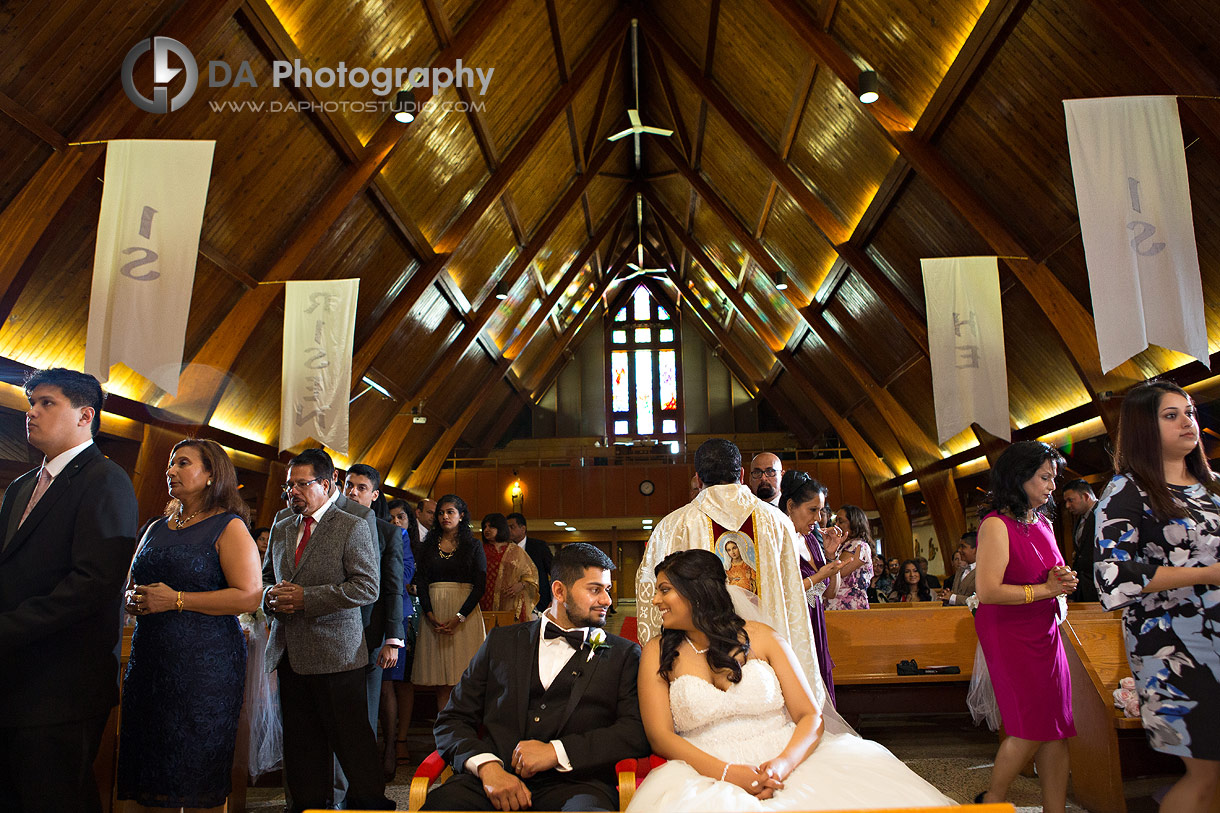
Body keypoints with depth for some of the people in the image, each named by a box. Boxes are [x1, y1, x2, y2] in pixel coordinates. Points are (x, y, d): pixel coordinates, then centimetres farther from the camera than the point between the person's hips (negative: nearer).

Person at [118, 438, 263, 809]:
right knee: (147, 774, 10)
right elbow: (134, 585, 26)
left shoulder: (229, 527, -5)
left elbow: (248, 597, -14)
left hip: (204, 664, -6)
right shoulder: (156, 528, 16)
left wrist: (177, 600, -16)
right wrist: (133, 599, 2)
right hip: (149, 660, 6)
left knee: (198, 778, 0)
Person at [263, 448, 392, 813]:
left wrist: (305, 598, -17)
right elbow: (265, 578, 24)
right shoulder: (280, 529, 14)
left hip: (335, 651, -6)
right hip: (289, 653, 6)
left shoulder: (353, 528, -6)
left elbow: (367, 587, -14)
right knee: (301, 740, 14)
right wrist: (271, 597, 0)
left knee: (351, 738, 1)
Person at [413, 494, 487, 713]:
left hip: (465, 612, -2)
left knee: (463, 677, -6)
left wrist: (459, 618, -14)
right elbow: (420, 582, 5)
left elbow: (480, 586, -3)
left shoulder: (473, 547, 5)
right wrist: (430, 615, -10)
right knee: (441, 681, 0)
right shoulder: (428, 545, 13)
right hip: (434, 614, 2)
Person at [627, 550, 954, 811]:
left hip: (786, 764, 2)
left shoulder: (762, 637, 11)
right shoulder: (658, 653, 11)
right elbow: (660, 737, 2)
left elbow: (811, 717, 6)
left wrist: (783, 763, -15)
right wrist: (727, 772, -13)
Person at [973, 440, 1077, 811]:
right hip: (1010, 634, -8)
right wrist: (1045, 589, -14)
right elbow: (988, 590, -22)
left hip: (1045, 631, 8)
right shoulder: (997, 524, -15)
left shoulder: (1043, 523, 10)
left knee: (1056, 728, 6)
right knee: (1030, 729, -4)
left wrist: (1062, 581, 2)